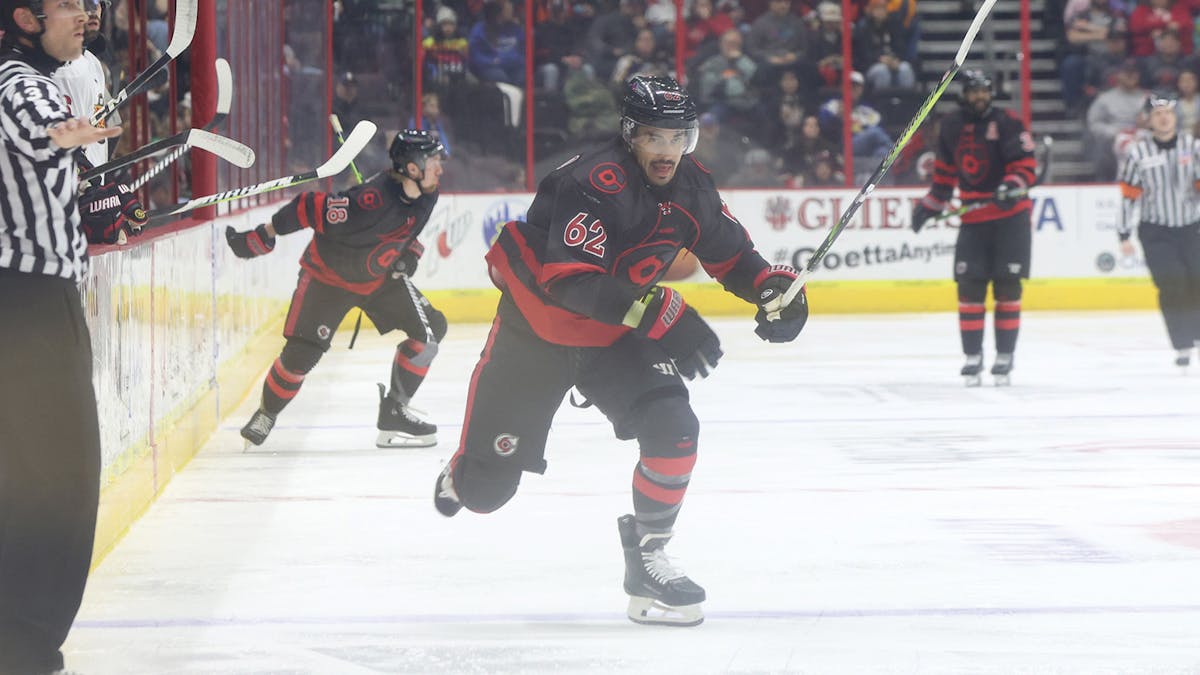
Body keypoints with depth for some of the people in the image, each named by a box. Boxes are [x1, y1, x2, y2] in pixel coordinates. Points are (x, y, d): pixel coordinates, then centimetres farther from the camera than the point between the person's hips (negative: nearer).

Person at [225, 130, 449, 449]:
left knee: (430, 329, -3)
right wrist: (262, 238, -25)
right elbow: (312, 208, -32)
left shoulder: (425, 194, -12)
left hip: (380, 276, 7)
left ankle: (394, 411, 7)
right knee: (302, 353, -11)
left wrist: (409, 253, -4)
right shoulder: (374, 199, -37)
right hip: (328, 275, -7)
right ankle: (266, 414, 17)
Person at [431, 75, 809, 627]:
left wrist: (773, 287, -13)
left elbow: (730, 254, 9)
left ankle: (647, 558, -4)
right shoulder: (595, 183, -31)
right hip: (534, 333, -5)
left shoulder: (690, 189, -7)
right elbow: (570, 280, -41)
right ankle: (462, 473, 42)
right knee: (486, 489, 3)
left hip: (613, 339, 5)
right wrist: (658, 311, -47)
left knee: (674, 430, -20)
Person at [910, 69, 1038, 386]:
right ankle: (972, 357, 5)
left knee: (1007, 288, -2)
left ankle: (1004, 358, 4)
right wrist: (930, 205, 18)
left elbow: (1026, 163, -11)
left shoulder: (1007, 123, -6)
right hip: (973, 218, 4)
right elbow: (945, 171, 19)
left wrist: (1013, 186, -29)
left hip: (1011, 216, -4)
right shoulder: (951, 127, 9)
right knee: (969, 288, -2)